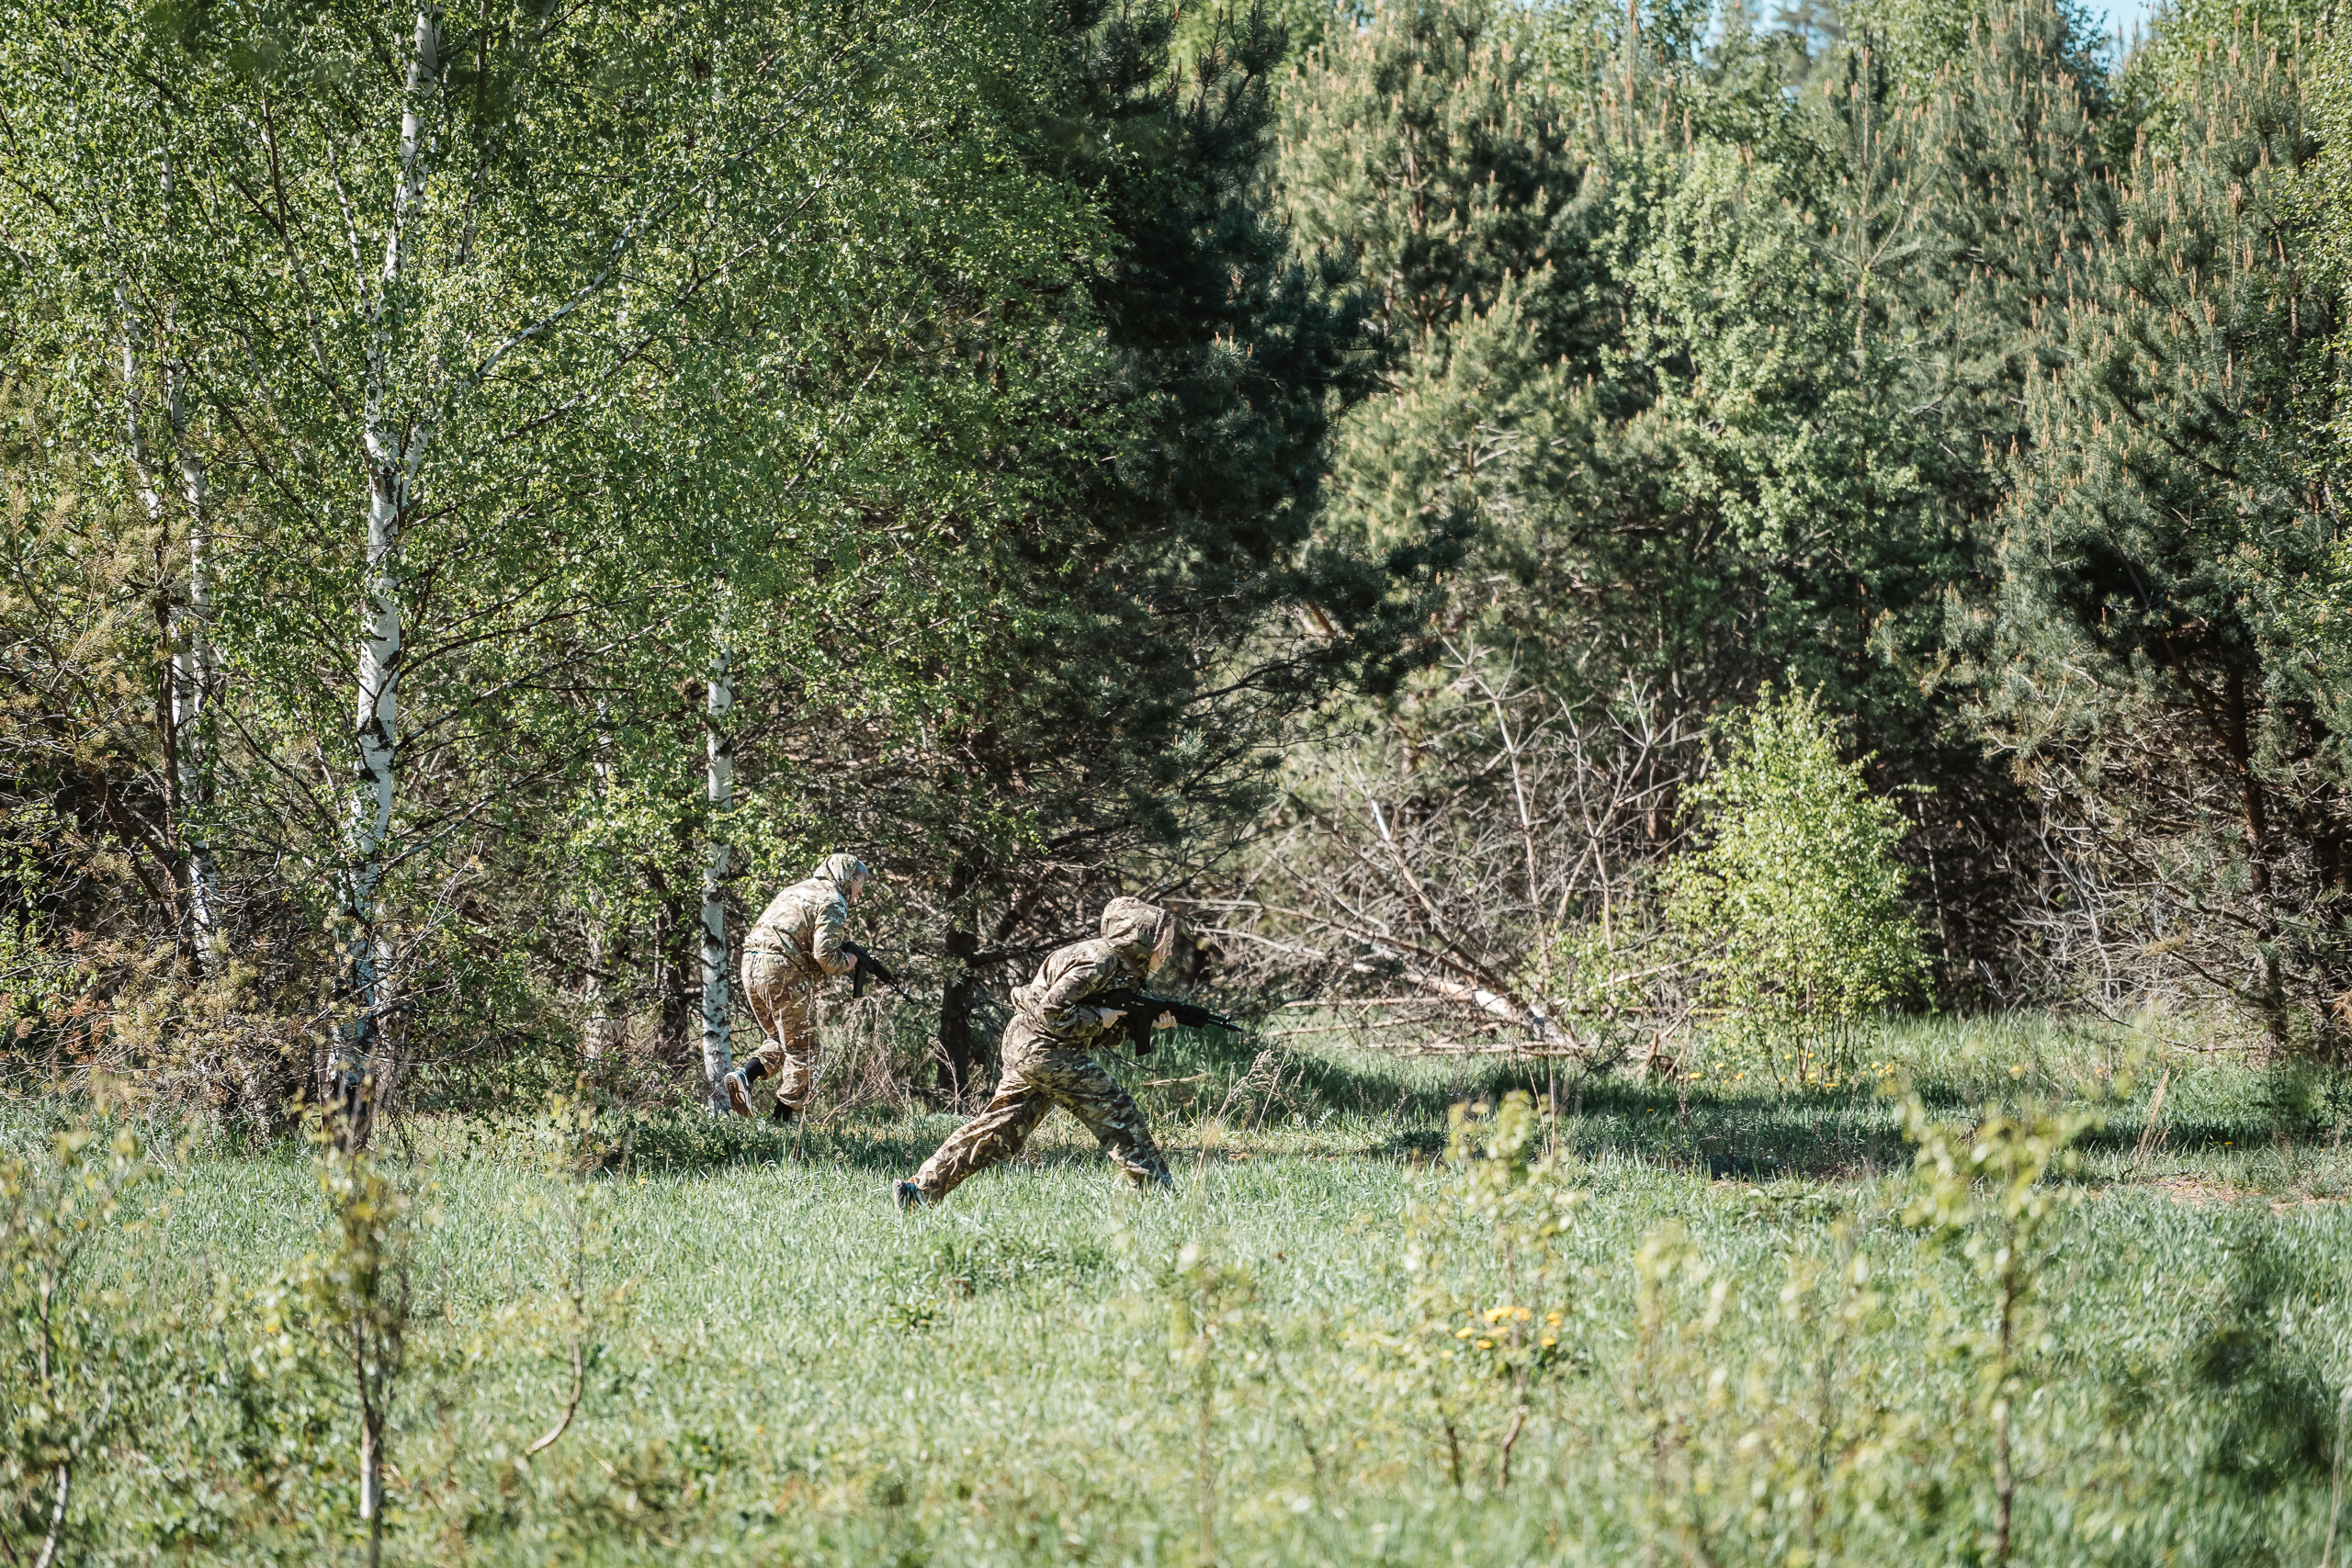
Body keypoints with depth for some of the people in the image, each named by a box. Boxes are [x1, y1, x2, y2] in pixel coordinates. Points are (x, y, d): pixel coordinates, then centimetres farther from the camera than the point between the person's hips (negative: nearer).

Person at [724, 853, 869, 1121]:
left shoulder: (797, 890, 25)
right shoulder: (832, 902, -3)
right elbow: (825, 954, -14)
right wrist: (846, 962, 7)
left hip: (751, 967, 8)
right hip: (782, 970, -8)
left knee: (779, 1041, 20)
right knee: (801, 1048, 2)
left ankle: (743, 1076, -2)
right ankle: (783, 1117, -1)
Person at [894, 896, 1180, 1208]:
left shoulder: (1122, 966, 15)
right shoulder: (1098, 960, -15)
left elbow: (1101, 1035, 16)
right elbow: (1052, 1011, -21)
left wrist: (1149, 1024, 4)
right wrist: (1099, 1019, -14)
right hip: (1046, 1051, -10)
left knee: (999, 1128, 7)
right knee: (1118, 1116, -4)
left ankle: (920, 1189, 5)